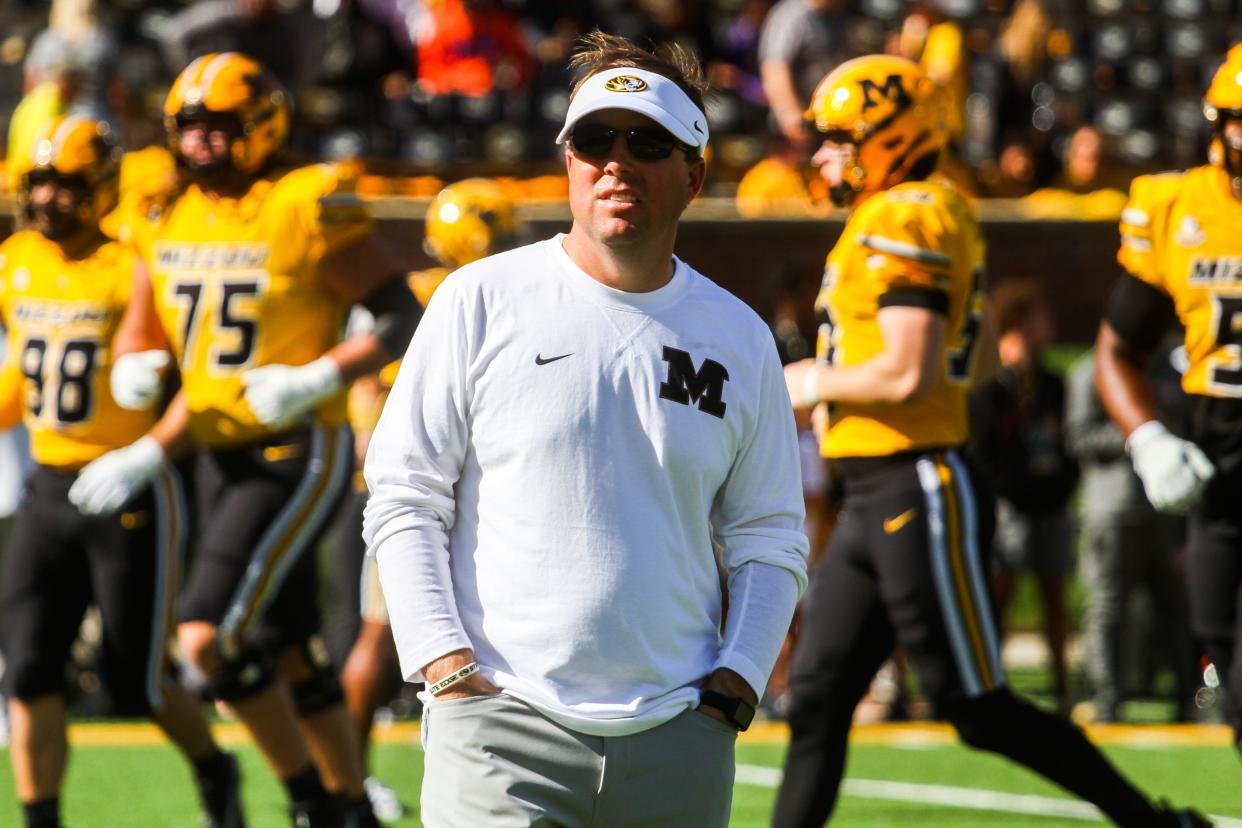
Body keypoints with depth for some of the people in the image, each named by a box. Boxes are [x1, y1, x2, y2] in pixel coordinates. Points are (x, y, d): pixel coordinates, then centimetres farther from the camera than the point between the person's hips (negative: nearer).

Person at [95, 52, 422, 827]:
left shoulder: (310, 209, -13)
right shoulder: (168, 218, 8)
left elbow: (402, 319, -11)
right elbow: (142, 327, 18)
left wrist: (319, 378, -23)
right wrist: (135, 365, -5)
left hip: (298, 456, -8)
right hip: (228, 460, 8)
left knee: (211, 635, -18)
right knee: (290, 651, 15)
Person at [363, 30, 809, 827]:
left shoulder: (739, 339, 11)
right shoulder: (482, 303, 2)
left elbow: (769, 538, 16)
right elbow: (402, 499, 2)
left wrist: (735, 679, 1)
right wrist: (445, 662, -9)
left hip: (678, 739, 3)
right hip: (502, 725, -3)